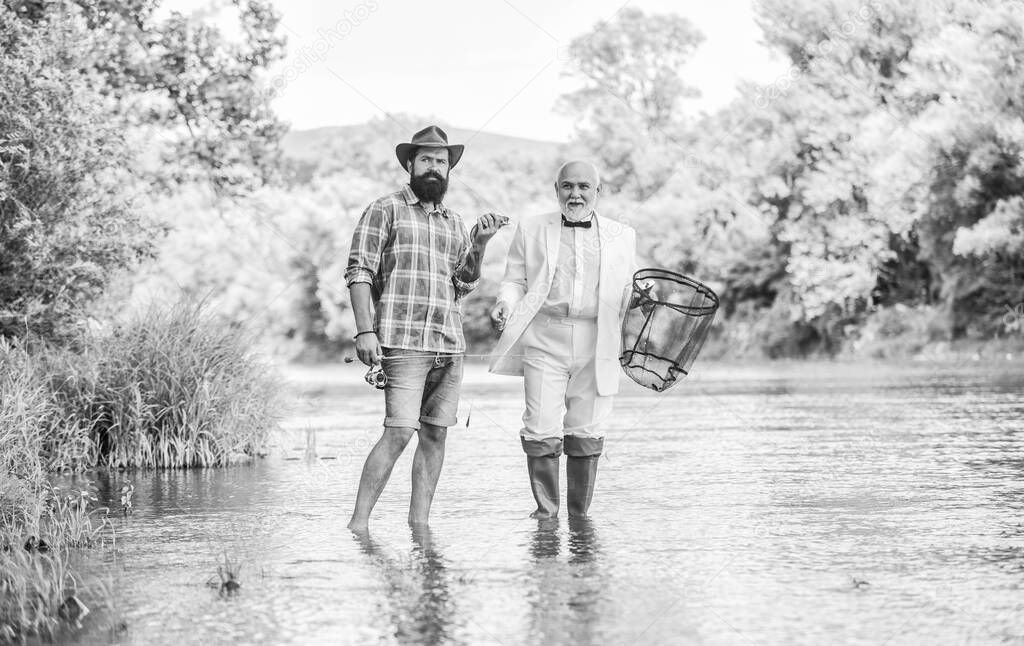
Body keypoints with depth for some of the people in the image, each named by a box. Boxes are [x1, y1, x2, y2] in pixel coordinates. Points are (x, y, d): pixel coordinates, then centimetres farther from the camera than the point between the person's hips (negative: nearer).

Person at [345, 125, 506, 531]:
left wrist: (479, 243, -1)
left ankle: (419, 523, 11)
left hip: (450, 344, 6)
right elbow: (359, 272, -4)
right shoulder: (385, 210, 2)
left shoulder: (453, 222, 20)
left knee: (435, 434, 5)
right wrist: (364, 331, -14)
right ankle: (358, 522, -11)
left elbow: (463, 283, 14)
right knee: (399, 432, -15)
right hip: (403, 341, -6)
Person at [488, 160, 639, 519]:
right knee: (542, 432, -7)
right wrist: (505, 302, -7)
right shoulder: (531, 230, 12)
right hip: (544, 341, -1)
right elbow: (515, 280, 12)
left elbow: (626, 294, 18)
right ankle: (545, 509, 7)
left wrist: (642, 294, -2)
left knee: (586, 433, 2)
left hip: (596, 346, 1)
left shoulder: (622, 236, 15)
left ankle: (580, 515, 14)